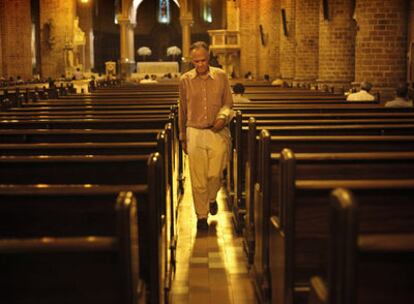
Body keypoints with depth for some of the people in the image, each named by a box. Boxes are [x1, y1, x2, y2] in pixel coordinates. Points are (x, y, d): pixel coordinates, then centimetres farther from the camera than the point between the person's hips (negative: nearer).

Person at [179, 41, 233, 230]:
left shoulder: (221, 76, 2)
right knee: (198, 178, 0)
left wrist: (223, 116, -13)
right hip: (195, 132, 0)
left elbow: (228, 103, 9)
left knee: (215, 173, -1)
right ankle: (201, 216, 15)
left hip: (218, 132, 0)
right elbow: (182, 110, 10)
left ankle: (212, 198, 33)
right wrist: (182, 137, 13)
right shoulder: (185, 80, 3)